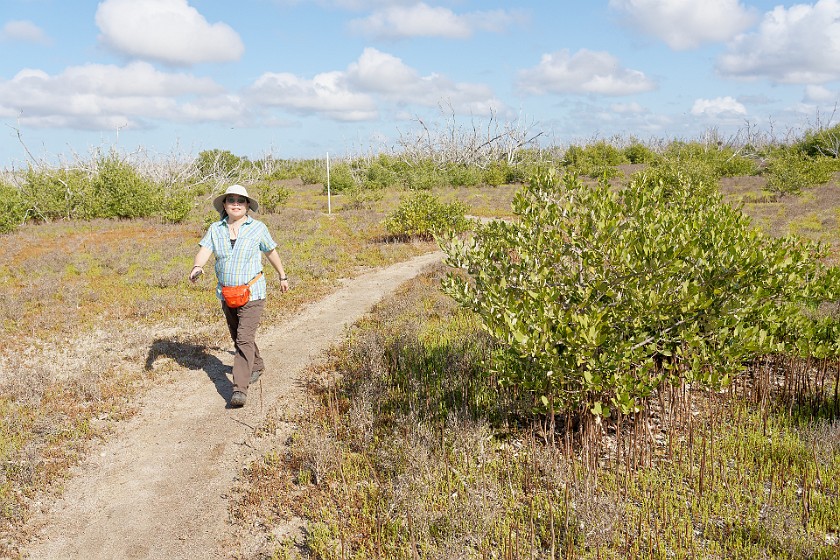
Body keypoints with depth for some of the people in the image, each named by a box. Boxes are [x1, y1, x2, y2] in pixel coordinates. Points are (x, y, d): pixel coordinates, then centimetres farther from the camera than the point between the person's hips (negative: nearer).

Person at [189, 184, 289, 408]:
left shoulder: (258, 228, -3)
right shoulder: (215, 229, 2)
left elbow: (271, 253, 10)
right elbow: (204, 250, -11)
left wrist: (283, 277, 20)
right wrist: (197, 267, -34)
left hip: (252, 293, -4)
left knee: (244, 339, -14)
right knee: (238, 337, 20)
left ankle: (240, 389, -18)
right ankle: (257, 366, 45)